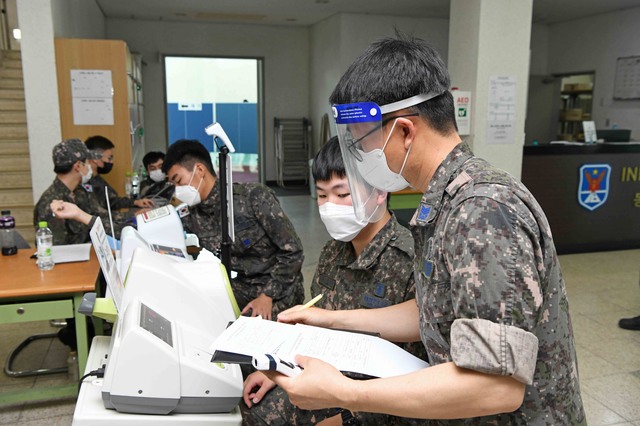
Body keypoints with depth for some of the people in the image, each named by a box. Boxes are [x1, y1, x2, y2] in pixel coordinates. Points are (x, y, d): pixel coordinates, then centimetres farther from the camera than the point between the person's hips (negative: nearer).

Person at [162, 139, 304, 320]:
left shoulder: (254, 197, -15)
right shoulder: (191, 216, 1)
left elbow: (292, 251, -14)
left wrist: (267, 296, -17)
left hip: (277, 291, -5)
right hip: (236, 290, 5)